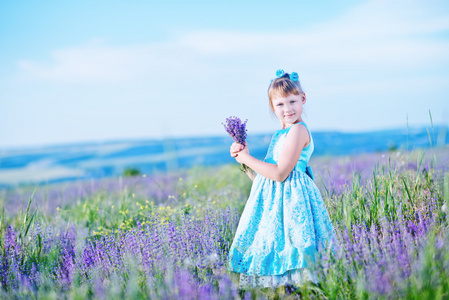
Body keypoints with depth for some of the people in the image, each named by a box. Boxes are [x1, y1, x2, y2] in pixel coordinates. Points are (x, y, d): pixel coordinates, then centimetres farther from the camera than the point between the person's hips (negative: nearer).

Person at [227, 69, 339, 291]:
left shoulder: (298, 130, -10)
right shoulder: (280, 135, 18)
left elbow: (280, 174, -19)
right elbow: (262, 179, 19)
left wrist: (247, 158, -9)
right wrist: (242, 158, 8)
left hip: (290, 199, -9)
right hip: (273, 202, 9)